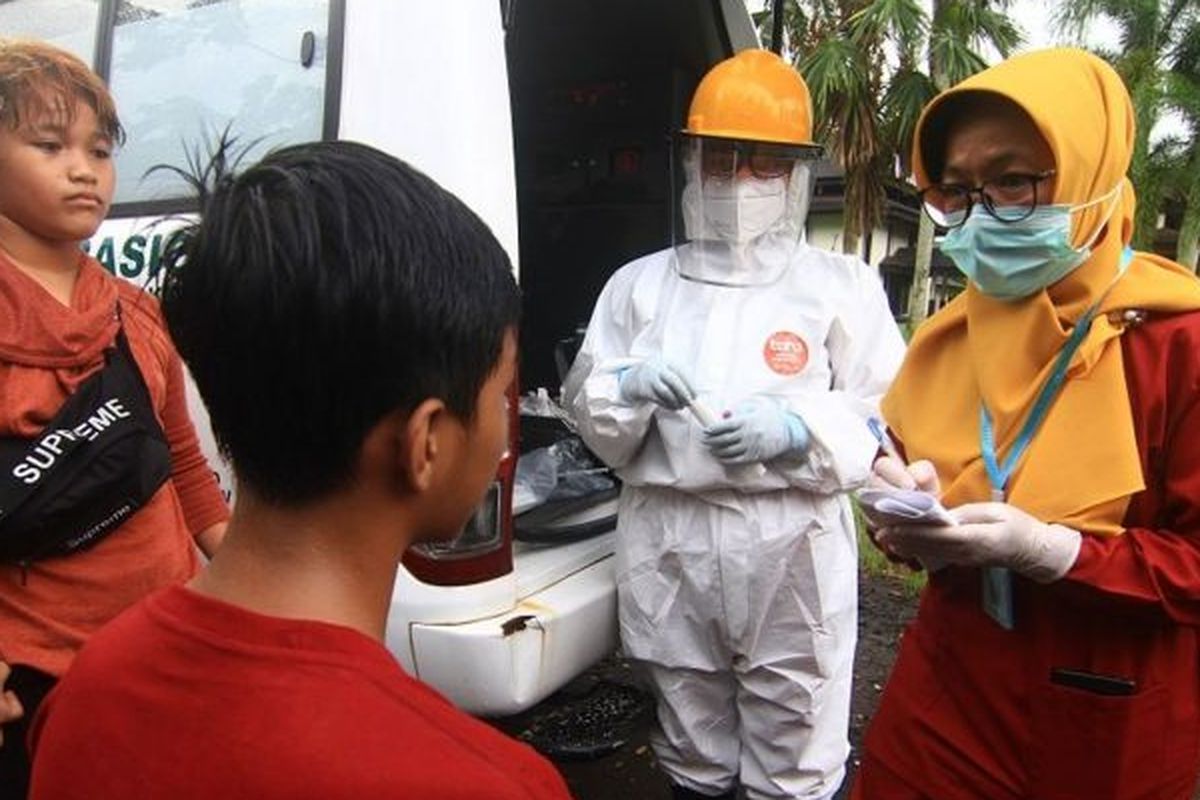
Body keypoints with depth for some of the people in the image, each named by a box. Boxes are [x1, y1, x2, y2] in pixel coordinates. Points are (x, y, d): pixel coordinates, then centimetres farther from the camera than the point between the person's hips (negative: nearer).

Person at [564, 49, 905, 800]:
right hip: (670, 546, 2)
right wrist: (631, 386, -14)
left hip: (793, 548, -2)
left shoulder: (843, 284, 3)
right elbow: (587, 411, 7)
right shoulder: (640, 282, 9)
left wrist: (796, 429, -19)